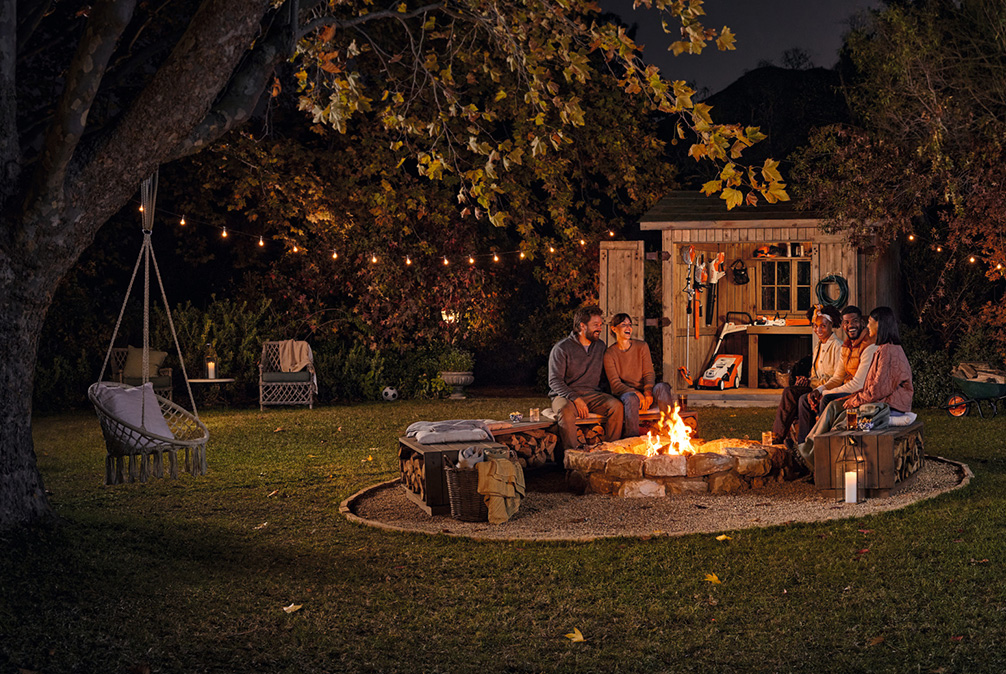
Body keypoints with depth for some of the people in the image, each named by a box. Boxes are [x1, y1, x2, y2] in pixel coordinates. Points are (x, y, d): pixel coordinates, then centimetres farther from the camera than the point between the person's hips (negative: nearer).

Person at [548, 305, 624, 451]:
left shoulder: (600, 346, 15)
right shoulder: (562, 348, -3)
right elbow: (555, 381, -9)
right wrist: (575, 399, -22)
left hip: (592, 395, 4)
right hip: (566, 395, -4)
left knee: (616, 405, -24)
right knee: (566, 411, -38)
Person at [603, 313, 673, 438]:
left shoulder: (642, 346, 8)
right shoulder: (609, 354, -1)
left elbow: (649, 373, 2)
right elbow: (615, 383, -8)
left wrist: (648, 392, -19)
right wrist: (635, 392, -25)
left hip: (643, 392, 3)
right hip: (623, 393, -3)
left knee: (661, 387, -30)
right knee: (631, 398, -39)